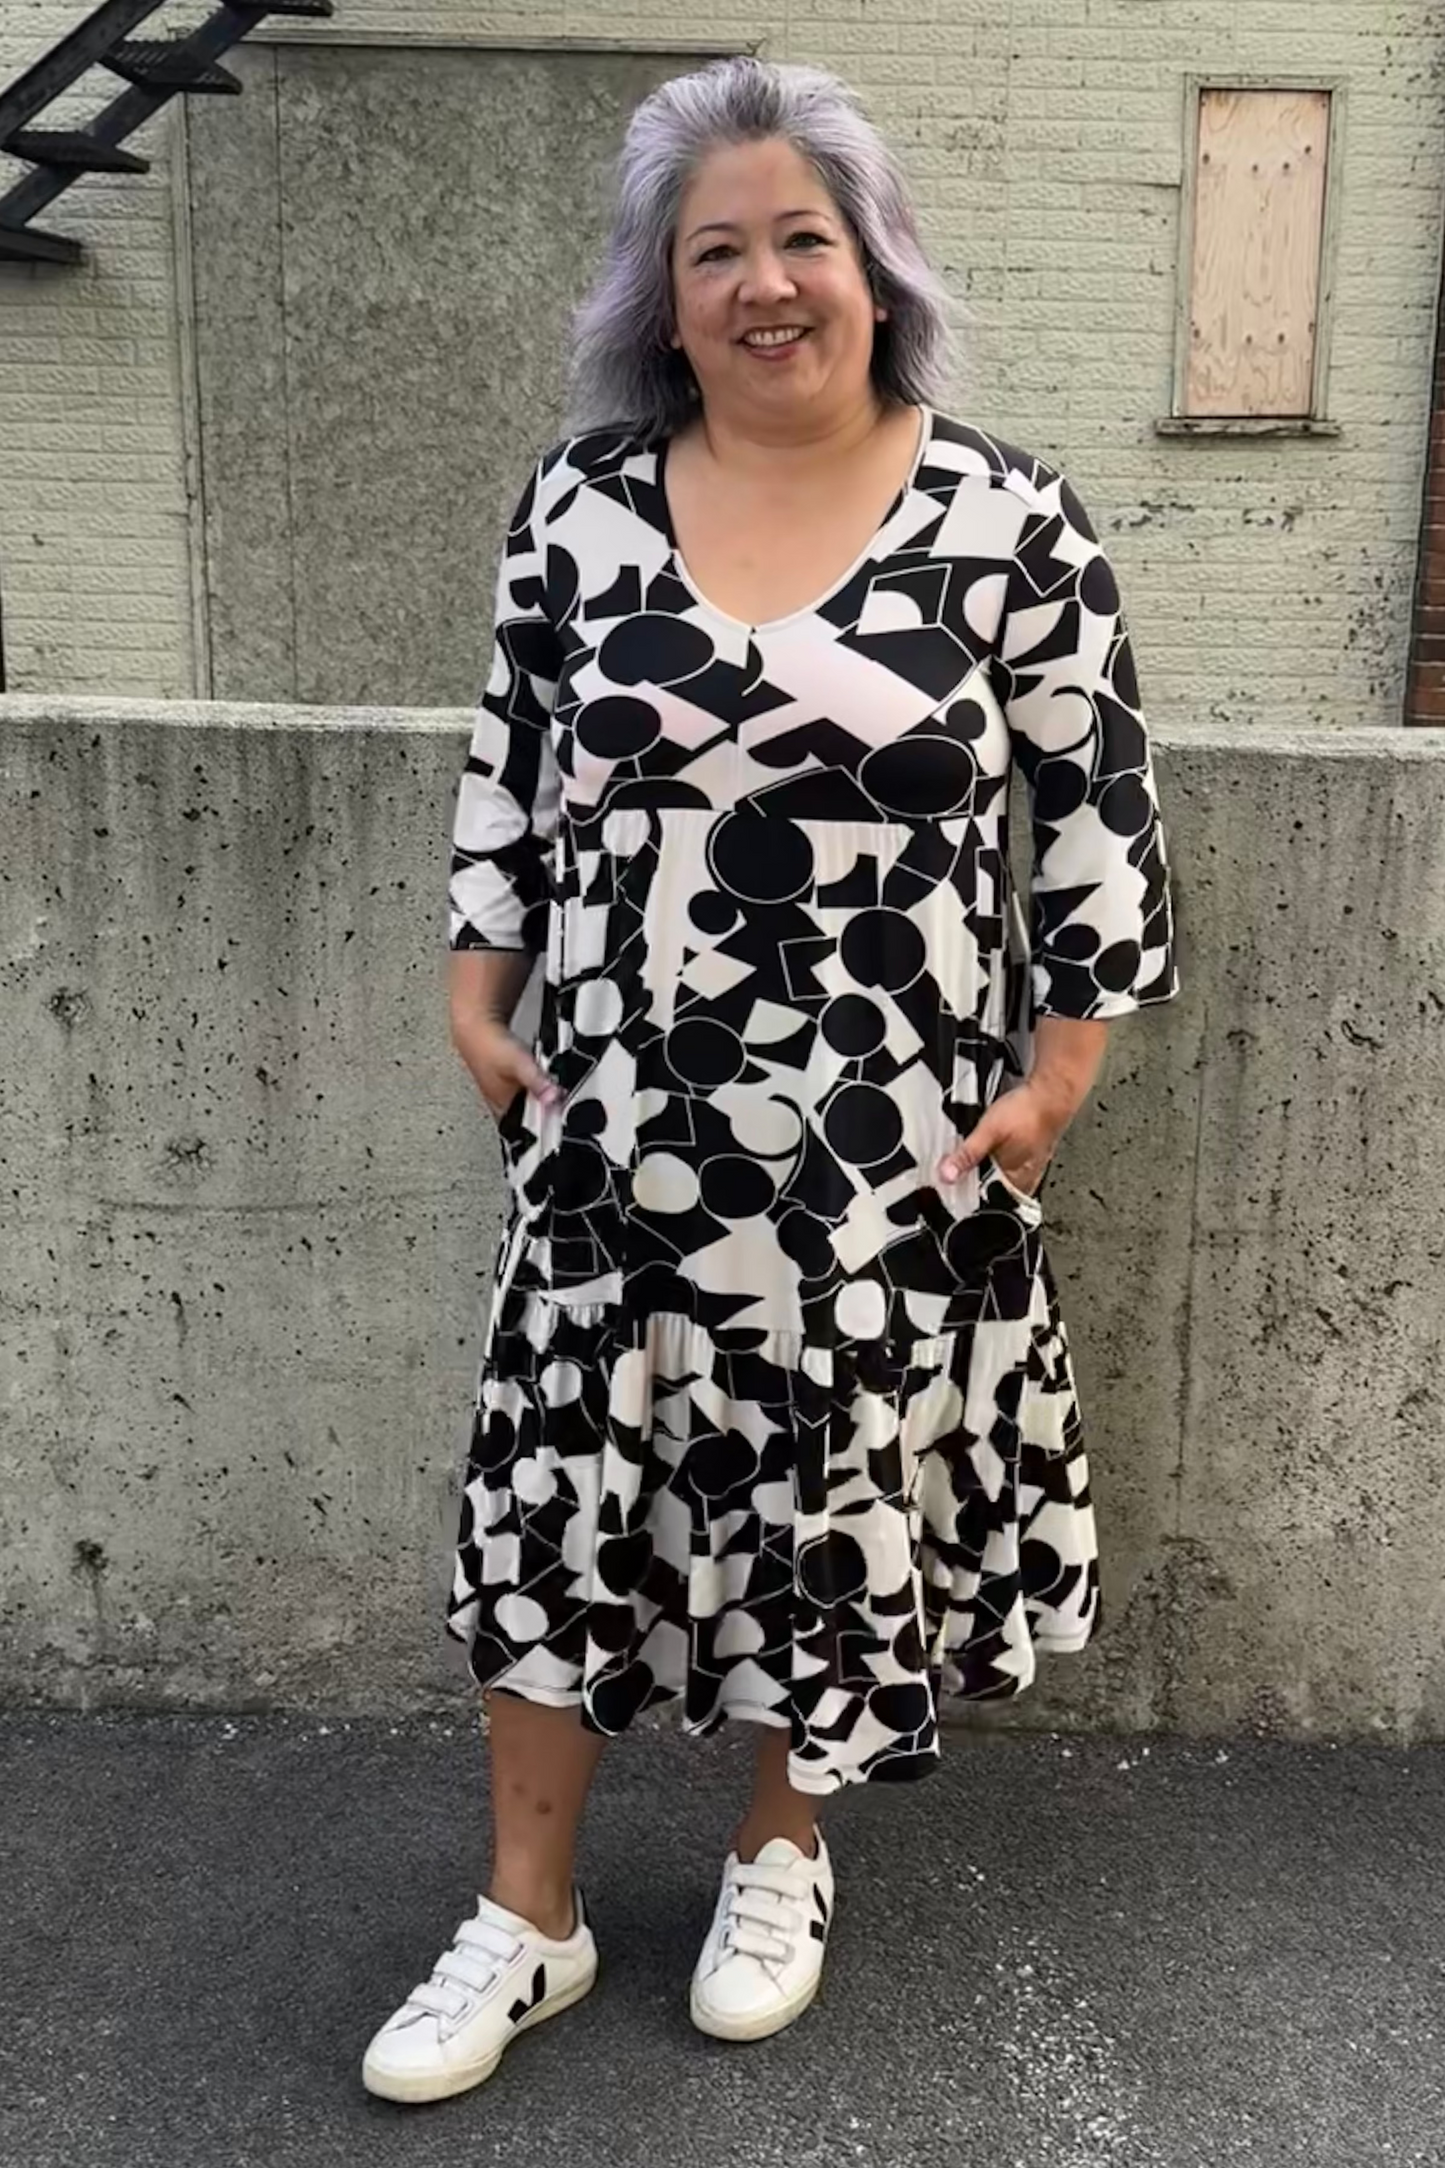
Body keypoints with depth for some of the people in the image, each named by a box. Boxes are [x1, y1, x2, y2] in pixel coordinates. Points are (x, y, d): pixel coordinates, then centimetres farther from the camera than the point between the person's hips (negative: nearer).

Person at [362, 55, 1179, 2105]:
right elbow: (512, 762, 11)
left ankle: (782, 1850, 37)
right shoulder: (580, 503, 2)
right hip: (619, 1118, 2)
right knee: (558, 1483, 6)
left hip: (890, 1135, -2)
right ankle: (528, 1915, 26)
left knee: (839, 1488, 10)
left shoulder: (1005, 515, -5)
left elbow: (1101, 809, 0)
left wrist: (1062, 1068, -3)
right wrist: (479, 991, 5)